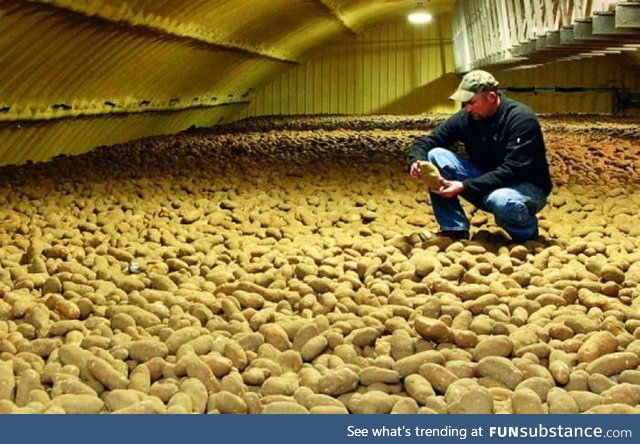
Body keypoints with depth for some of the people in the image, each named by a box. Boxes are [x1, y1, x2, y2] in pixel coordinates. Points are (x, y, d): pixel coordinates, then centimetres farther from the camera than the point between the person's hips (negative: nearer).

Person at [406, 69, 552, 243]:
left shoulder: (522, 118, -22)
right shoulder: (466, 117, -6)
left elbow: (512, 171, -30)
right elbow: (426, 141, -3)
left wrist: (464, 187, -35)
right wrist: (416, 160, -27)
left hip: (527, 187, -5)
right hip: (485, 183, 5)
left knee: (500, 200, -42)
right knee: (435, 156, -13)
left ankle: (528, 232, -6)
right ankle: (454, 229, -9)